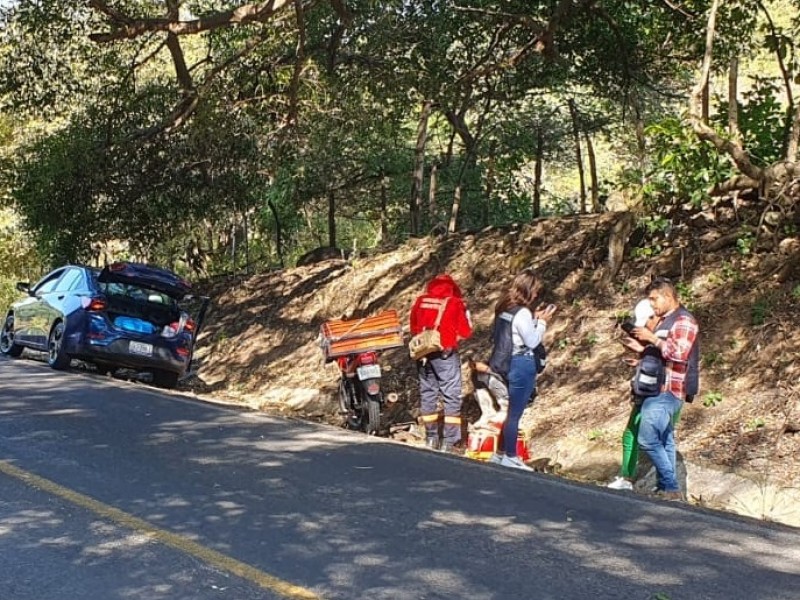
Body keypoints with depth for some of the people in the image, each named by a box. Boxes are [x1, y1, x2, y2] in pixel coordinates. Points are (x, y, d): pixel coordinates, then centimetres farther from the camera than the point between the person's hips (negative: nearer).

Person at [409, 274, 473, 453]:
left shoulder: (420, 301, 6)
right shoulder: (455, 303, -4)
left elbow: (413, 327, 15)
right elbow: (466, 332, 0)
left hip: (423, 353, 4)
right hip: (445, 354, -4)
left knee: (427, 394, 14)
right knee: (451, 397, 0)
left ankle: (431, 438, 21)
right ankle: (449, 443, -4)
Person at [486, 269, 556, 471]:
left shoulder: (505, 308, 7)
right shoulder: (522, 313, -18)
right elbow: (532, 341, -13)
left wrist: (534, 318, 11)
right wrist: (542, 321, -4)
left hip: (509, 363, 9)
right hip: (522, 365, -9)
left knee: (512, 411, 18)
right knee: (515, 413, 1)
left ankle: (501, 453, 25)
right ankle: (510, 457, 10)